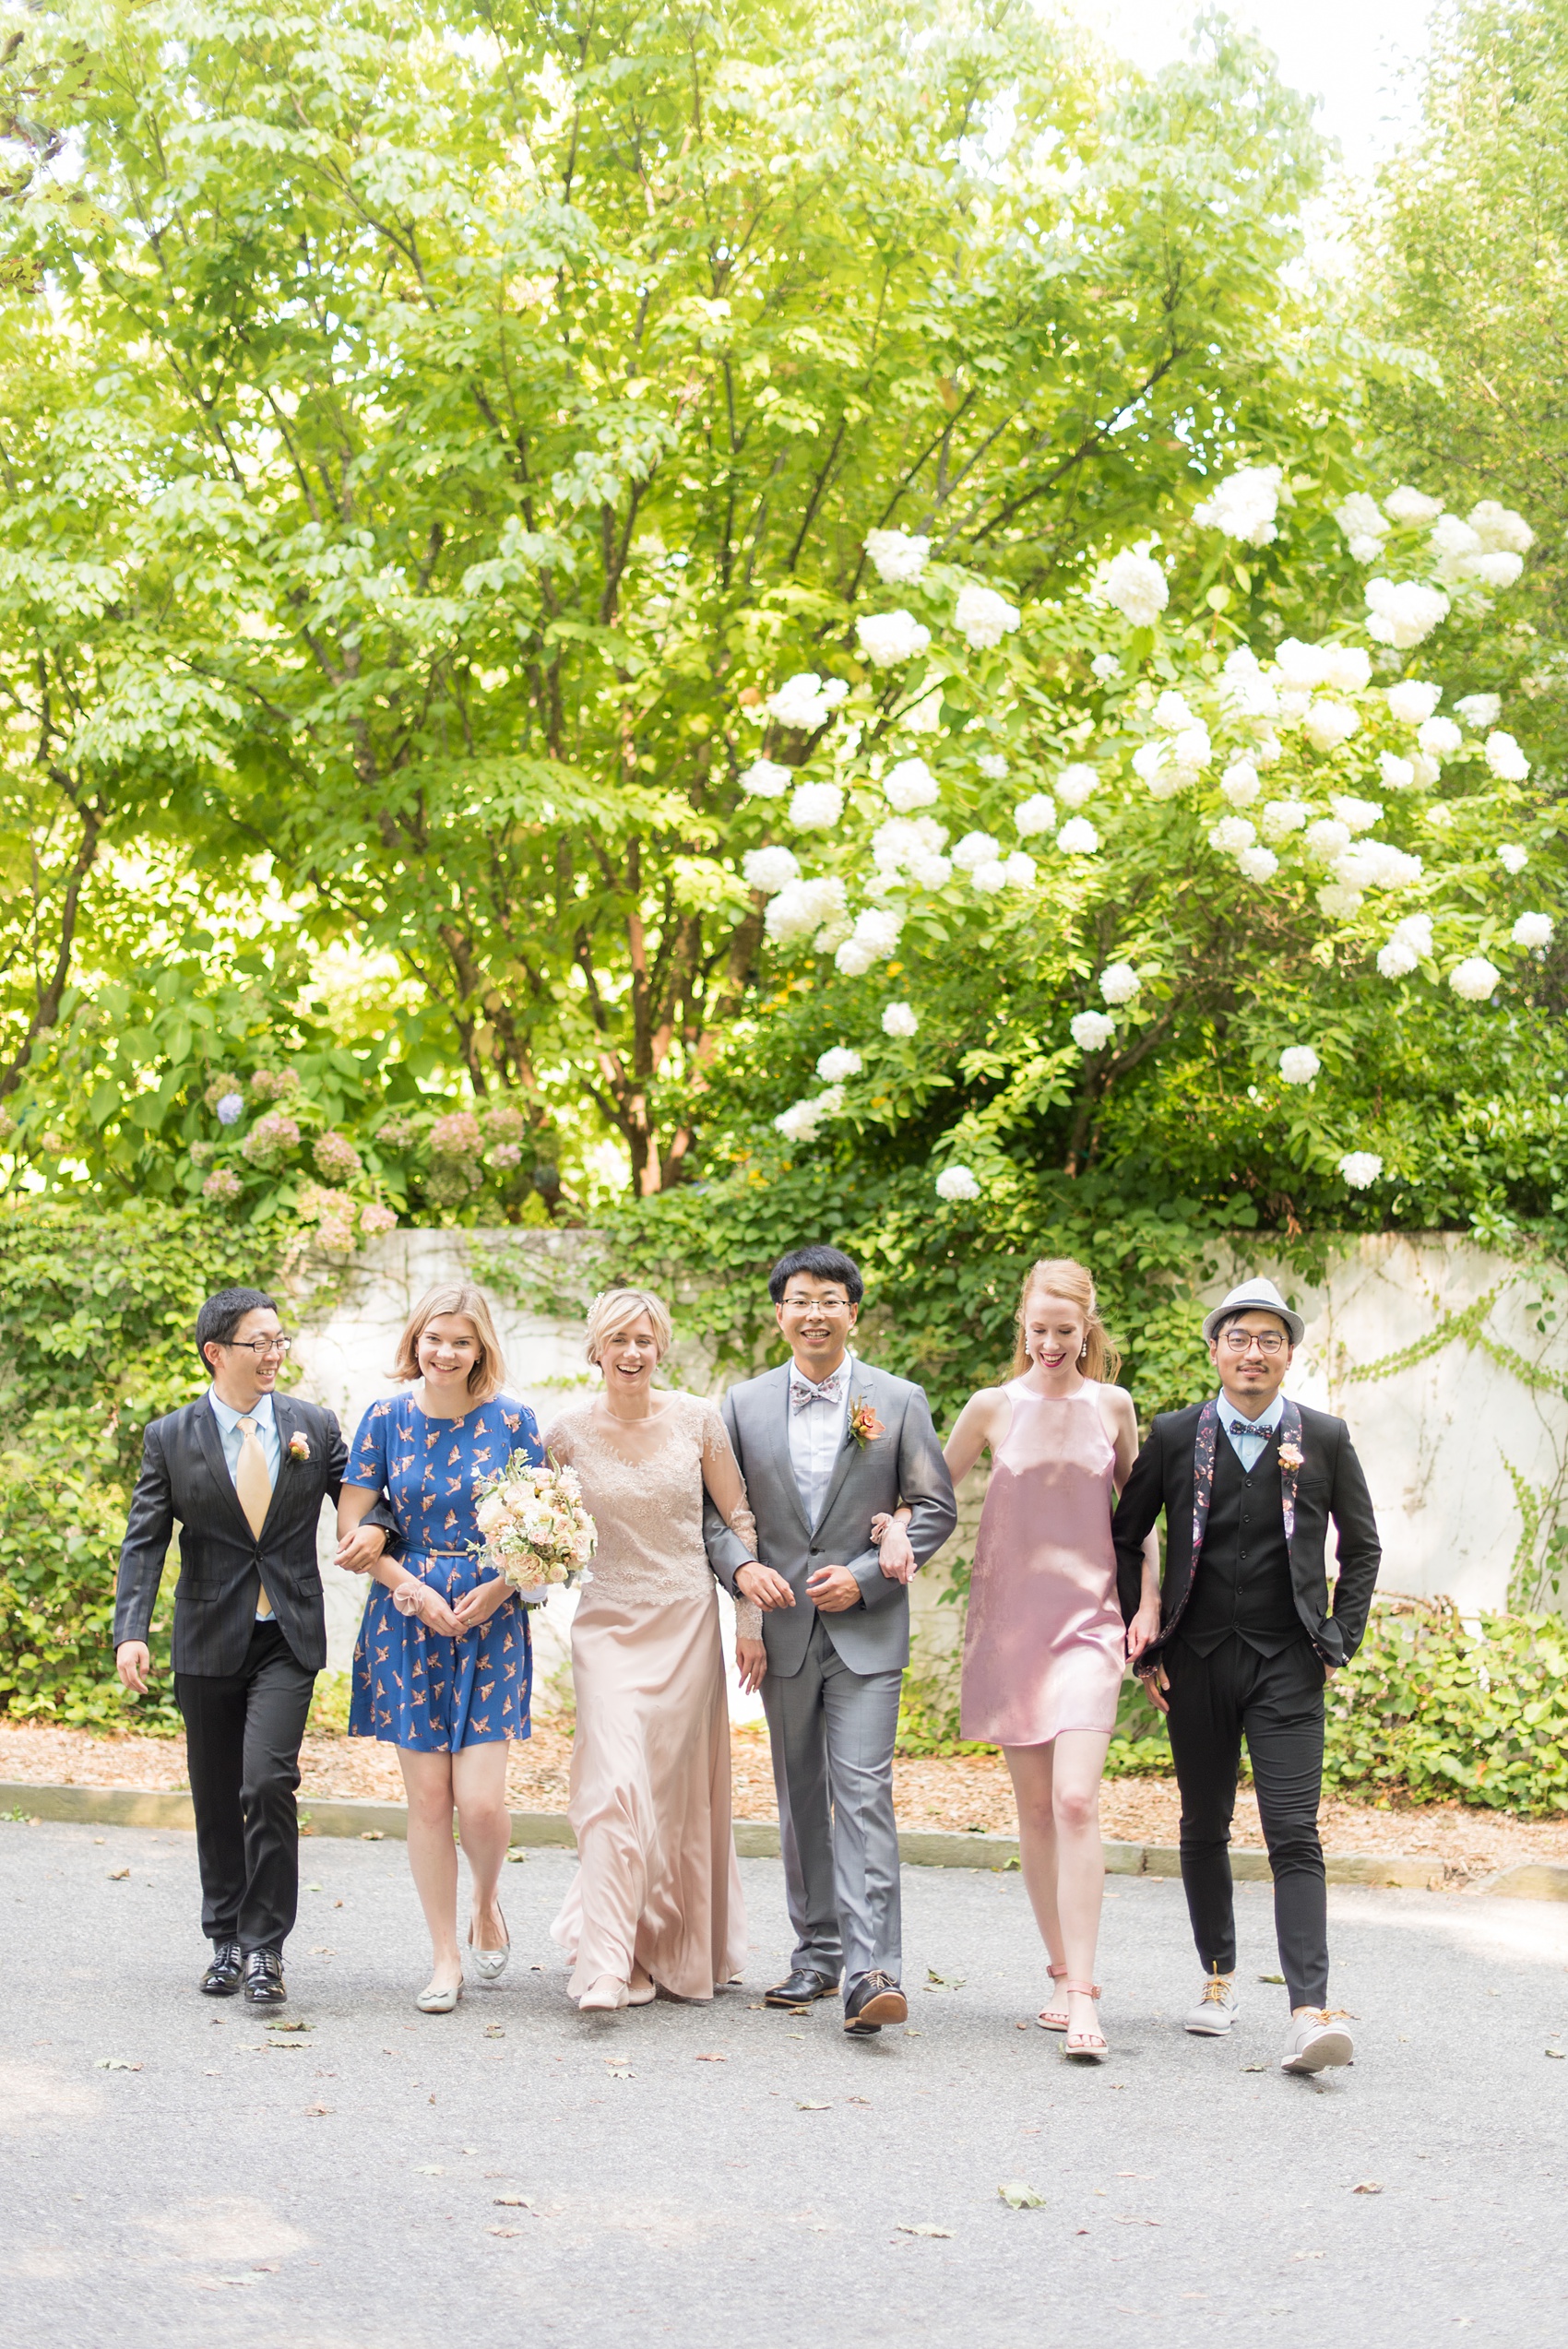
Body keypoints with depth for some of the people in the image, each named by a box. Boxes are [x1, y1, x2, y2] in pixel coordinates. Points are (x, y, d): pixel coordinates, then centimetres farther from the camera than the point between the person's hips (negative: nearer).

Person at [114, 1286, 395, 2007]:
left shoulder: (313, 1426, 3)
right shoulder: (170, 1439, -1)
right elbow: (144, 1542, -5)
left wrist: (375, 1527, -14)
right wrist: (131, 1633, -17)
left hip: (287, 1641, 0)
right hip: (209, 1642, 1)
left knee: (268, 1782, -16)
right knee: (216, 1800, 9)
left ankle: (264, 1947, -5)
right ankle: (226, 1941, 25)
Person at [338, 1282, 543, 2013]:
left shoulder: (511, 1419, -1)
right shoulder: (386, 1418, 1)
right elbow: (351, 1521, 3)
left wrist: (496, 1589, -12)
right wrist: (413, 1589, -8)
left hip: (491, 1620, -1)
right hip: (408, 1619, 1)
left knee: (480, 1801, -9)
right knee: (427, 1798, 1)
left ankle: (486, 1901, 24)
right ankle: (444, 1958, 14)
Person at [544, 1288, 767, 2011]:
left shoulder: (698, 1420, -1)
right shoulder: (570, 1433, -1)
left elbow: (737, 1519, 5)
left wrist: (750, 1620, 3)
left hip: (687, 1625, 1)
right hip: (609, 1625, -1)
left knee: (680, 1790, 7)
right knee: (616, 1783, -15)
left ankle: (678, 1950, 25)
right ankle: (607, 1966, -14)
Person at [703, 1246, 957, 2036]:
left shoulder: (899, 1402, 0)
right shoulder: (745, 1403, 6)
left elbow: (935, 1509, 1)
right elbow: (713, 1506, 10)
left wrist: (866, 1576, -10)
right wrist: (739, 1566, -9)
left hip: (865, 1632, -3)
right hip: (783, 1627, 3)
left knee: (864, 1795, -13)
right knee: (800, 1798, 12)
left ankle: (870, 1973, -18)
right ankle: (817, 1951, 24)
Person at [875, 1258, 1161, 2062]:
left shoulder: (1112, 1407, 4)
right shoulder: (993, 1408, 3)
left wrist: (1148, 1602, 7)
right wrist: (896, 1525, -9)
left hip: (1089, 1624, -1)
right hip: (1007, 1623, 1)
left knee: (1076, 1801, -16)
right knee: (1033, 1805, 6)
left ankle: (1082, 1995, -17)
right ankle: (1062, 1972, 19)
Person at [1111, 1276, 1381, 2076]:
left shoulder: (1324, 1438, 2)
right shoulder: (1175, 1435, 3)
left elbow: (1361, 1547, 12)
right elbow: (1125, 1539, 10)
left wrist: (1338, 1642, 4)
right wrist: (1141, 1645, 5)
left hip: (1286, 1665, -2)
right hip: (1196, 1663, 2)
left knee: (1294, 1835, -11)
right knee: (1204, 1829, 12)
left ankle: (1310, 2014, -17)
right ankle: (1219, 1978, 30)